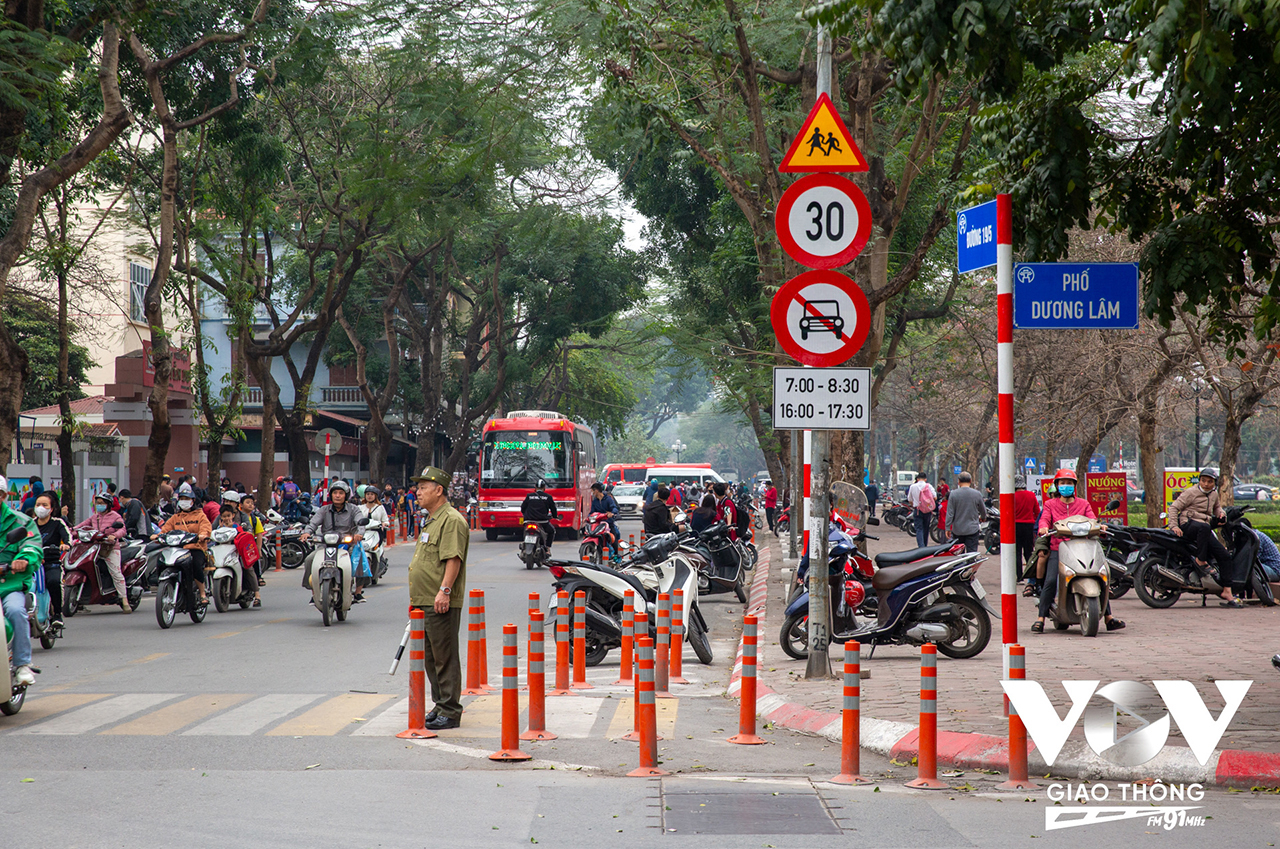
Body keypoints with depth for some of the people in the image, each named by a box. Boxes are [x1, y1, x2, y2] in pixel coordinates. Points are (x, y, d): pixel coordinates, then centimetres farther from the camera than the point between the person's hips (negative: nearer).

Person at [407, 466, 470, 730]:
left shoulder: (452, 520, -12)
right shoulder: (430, 521, 21)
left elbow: (453, 559, -20)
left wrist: (444, 590, -26)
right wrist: (415, 597, 26)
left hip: (441, 603, -11)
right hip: (424, 603, 11)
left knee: (445, 658, -7)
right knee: (431, 657, 14)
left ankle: (450, 712, -4)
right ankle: (440, 706, 22)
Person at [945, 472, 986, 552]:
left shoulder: (954, 494, -6)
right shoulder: (977, 494, -4)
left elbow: (950, 513, -7)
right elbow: (983, 510, 12)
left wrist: (947, 528, 1)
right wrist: (983, 518, 34)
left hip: (957, 530, 1)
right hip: (972, 529, -1)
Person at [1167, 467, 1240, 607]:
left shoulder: (1214, 494, 19)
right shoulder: (1191, 492, -2)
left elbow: (1216, 506, 40)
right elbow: (1174, 507, -5)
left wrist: (1220, 513, 16)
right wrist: (1174, 526, -19)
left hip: (1205, 529, 7)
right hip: (1188, 525, -7)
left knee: (1224, 556, -5)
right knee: (1204, 527, -43)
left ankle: (1227, 592, -3)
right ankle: (1200, 560, -32)